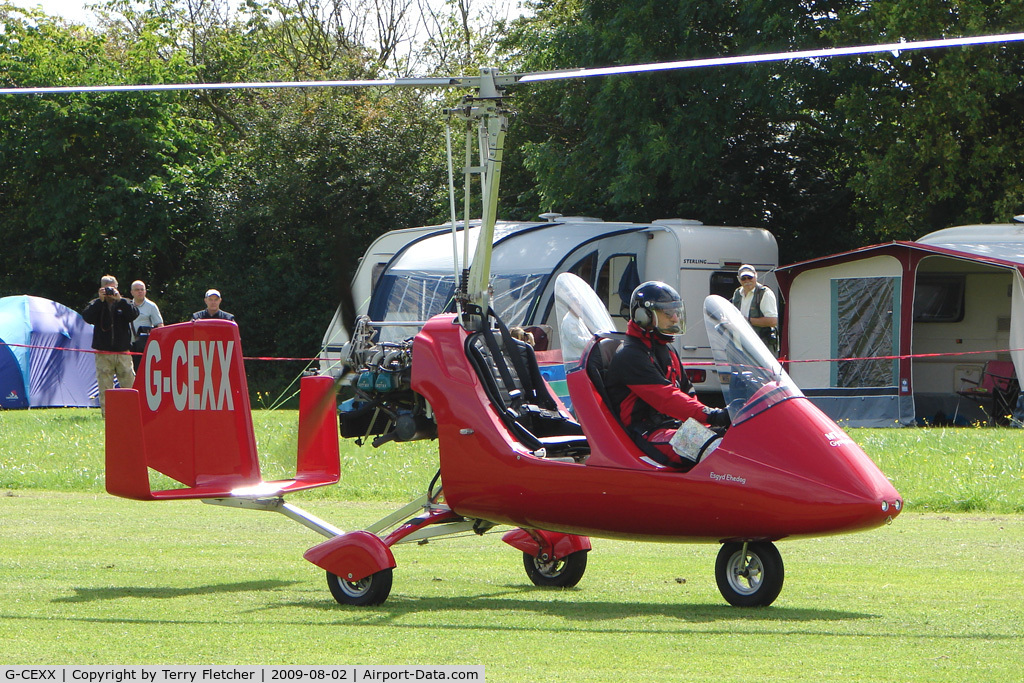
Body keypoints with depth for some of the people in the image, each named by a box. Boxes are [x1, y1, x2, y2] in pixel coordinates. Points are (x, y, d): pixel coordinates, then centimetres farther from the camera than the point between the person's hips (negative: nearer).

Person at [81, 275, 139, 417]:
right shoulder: (96, 304, 7)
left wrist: (119, 299, -17)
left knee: (129, 383, -2)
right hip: (103, 354, -1)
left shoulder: (124, 303, 9)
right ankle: (106, 412, 0)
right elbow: (87, 316, -12)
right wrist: (100, 300, -16)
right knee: (105, 387, -3)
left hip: (123, 353, 1)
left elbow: (134, 314, -10)